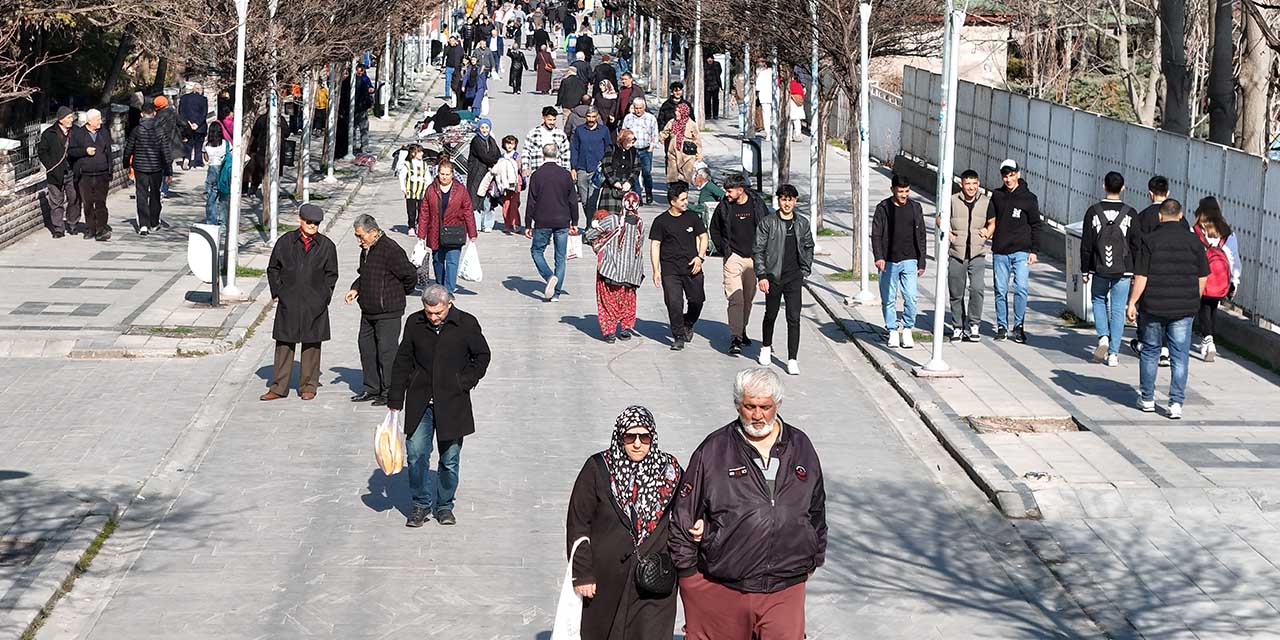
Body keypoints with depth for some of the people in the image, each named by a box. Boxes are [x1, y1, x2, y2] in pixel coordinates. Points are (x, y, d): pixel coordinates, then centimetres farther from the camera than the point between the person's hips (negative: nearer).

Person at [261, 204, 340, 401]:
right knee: (284, 344, 1)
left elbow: (331, 274, 10)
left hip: (314, 305, 0)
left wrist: (323, 296, 1)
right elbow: (273, 269, 11)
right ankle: (278, 388, 6)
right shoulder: (285, 242, 4)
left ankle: (308, 387, 15)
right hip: (288, 303, 0)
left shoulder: (326, 246, 4)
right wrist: (277, 292, 3)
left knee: (311, 345, 5)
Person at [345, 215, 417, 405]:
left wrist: (401, 292, 0)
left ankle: (389, 393, 4)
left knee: (386, 351, -5)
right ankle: (371, 389, 23)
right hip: (368, 311, 9)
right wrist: (355, 289, 7)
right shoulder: (366, 250, 10)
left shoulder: (391, 250, -18)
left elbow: (410, 275, -16)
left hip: (388, 312, -9)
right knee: (366, 348, 13)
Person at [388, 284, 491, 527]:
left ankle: (444, 505, 20)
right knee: (416, 454, -3)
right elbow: (402, 361, 8)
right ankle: (420, 505, 12)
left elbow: (482, 356, 9)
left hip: (453, 401, -1)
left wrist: (466, 382, -3)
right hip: (420, 402, 1)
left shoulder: (466, 324, -5)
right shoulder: (414, 323, 1)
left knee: (450, 458, 5)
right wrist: (395, 400, 7)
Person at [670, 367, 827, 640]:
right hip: (720, 588, -2)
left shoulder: (800, 447, 9)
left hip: (785, 589, 2)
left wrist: (813, 559, 20)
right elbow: (684, 513, 2)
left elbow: (816, 511, 20)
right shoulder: (714, 449, -1)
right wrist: (687, 570, 2)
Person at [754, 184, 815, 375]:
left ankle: (792, 360, -4)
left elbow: (808, 247, 17)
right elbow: (758, 250, -5)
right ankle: (766, 348, 39)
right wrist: (761, 276, -11)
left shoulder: (802, 223, 5)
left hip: (794, 277, 1)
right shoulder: (768, 222, -5)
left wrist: (805, 271, 10)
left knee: (794, 318, -6)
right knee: (771, 315, 14)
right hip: (773, 276, -1)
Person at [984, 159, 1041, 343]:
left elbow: (1035, 226, 5)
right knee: (1000, 291, 4)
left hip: (1021, 251, -2)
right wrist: (987, 233, -4)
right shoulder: (997, 196, 10)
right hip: (1000, 252, 3)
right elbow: (991, 222, 15)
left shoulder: (1029, 198, 4)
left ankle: (1019, 326, -2)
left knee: (1021, 289, -12)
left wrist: (1034, 250, -1)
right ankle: (1002, 326, 13)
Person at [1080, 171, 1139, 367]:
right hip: (1123, 271, 0)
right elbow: (1135, 245, 1)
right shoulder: (1130, 214, -3)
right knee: (1118, 310, 5)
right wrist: (1135, 272, 10)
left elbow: (1086, 244, -1)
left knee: (1099, 301, 22)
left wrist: (1085, 270, 7)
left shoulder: (1094, 211, -5)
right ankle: (1113, 353, 3)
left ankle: (1103, 337, 2)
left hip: (1099, 270, 0)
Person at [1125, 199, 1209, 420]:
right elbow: (1202, 277, 5)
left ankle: (1147, 399, 21)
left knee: (1150, 352, 14)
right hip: (1184, 309, 1)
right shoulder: (1193, 241, 1)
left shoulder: (1149, 240, -7)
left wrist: (1132, 303, -2)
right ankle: (1176, 403, 0)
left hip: (1153, 306, -1)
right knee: (1180, 356, 4)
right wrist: (1194, 301, 18)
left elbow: (1141, 277, -10)